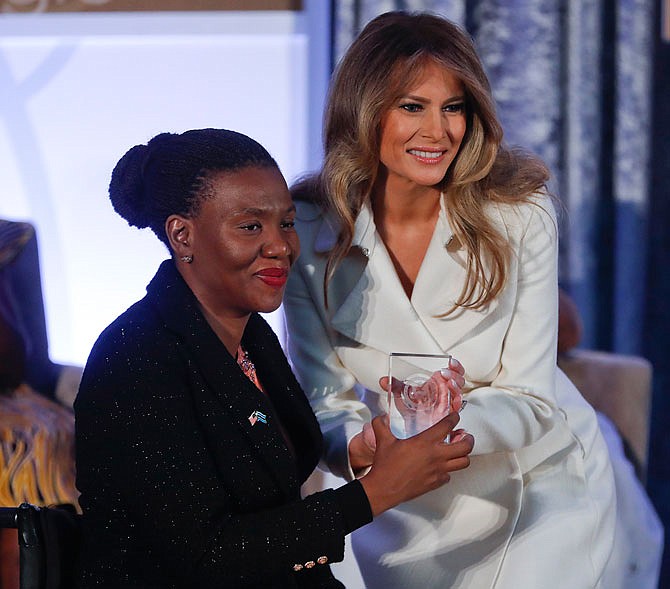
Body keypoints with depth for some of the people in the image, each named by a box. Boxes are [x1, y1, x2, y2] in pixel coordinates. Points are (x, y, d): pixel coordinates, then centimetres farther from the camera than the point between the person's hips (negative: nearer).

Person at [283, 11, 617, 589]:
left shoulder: (521, 214, -18)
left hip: (542, 482, -1)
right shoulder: (311, 231, -14)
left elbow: (530, 399, -18)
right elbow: (324, 400, -11)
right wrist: (361, 448, -34)